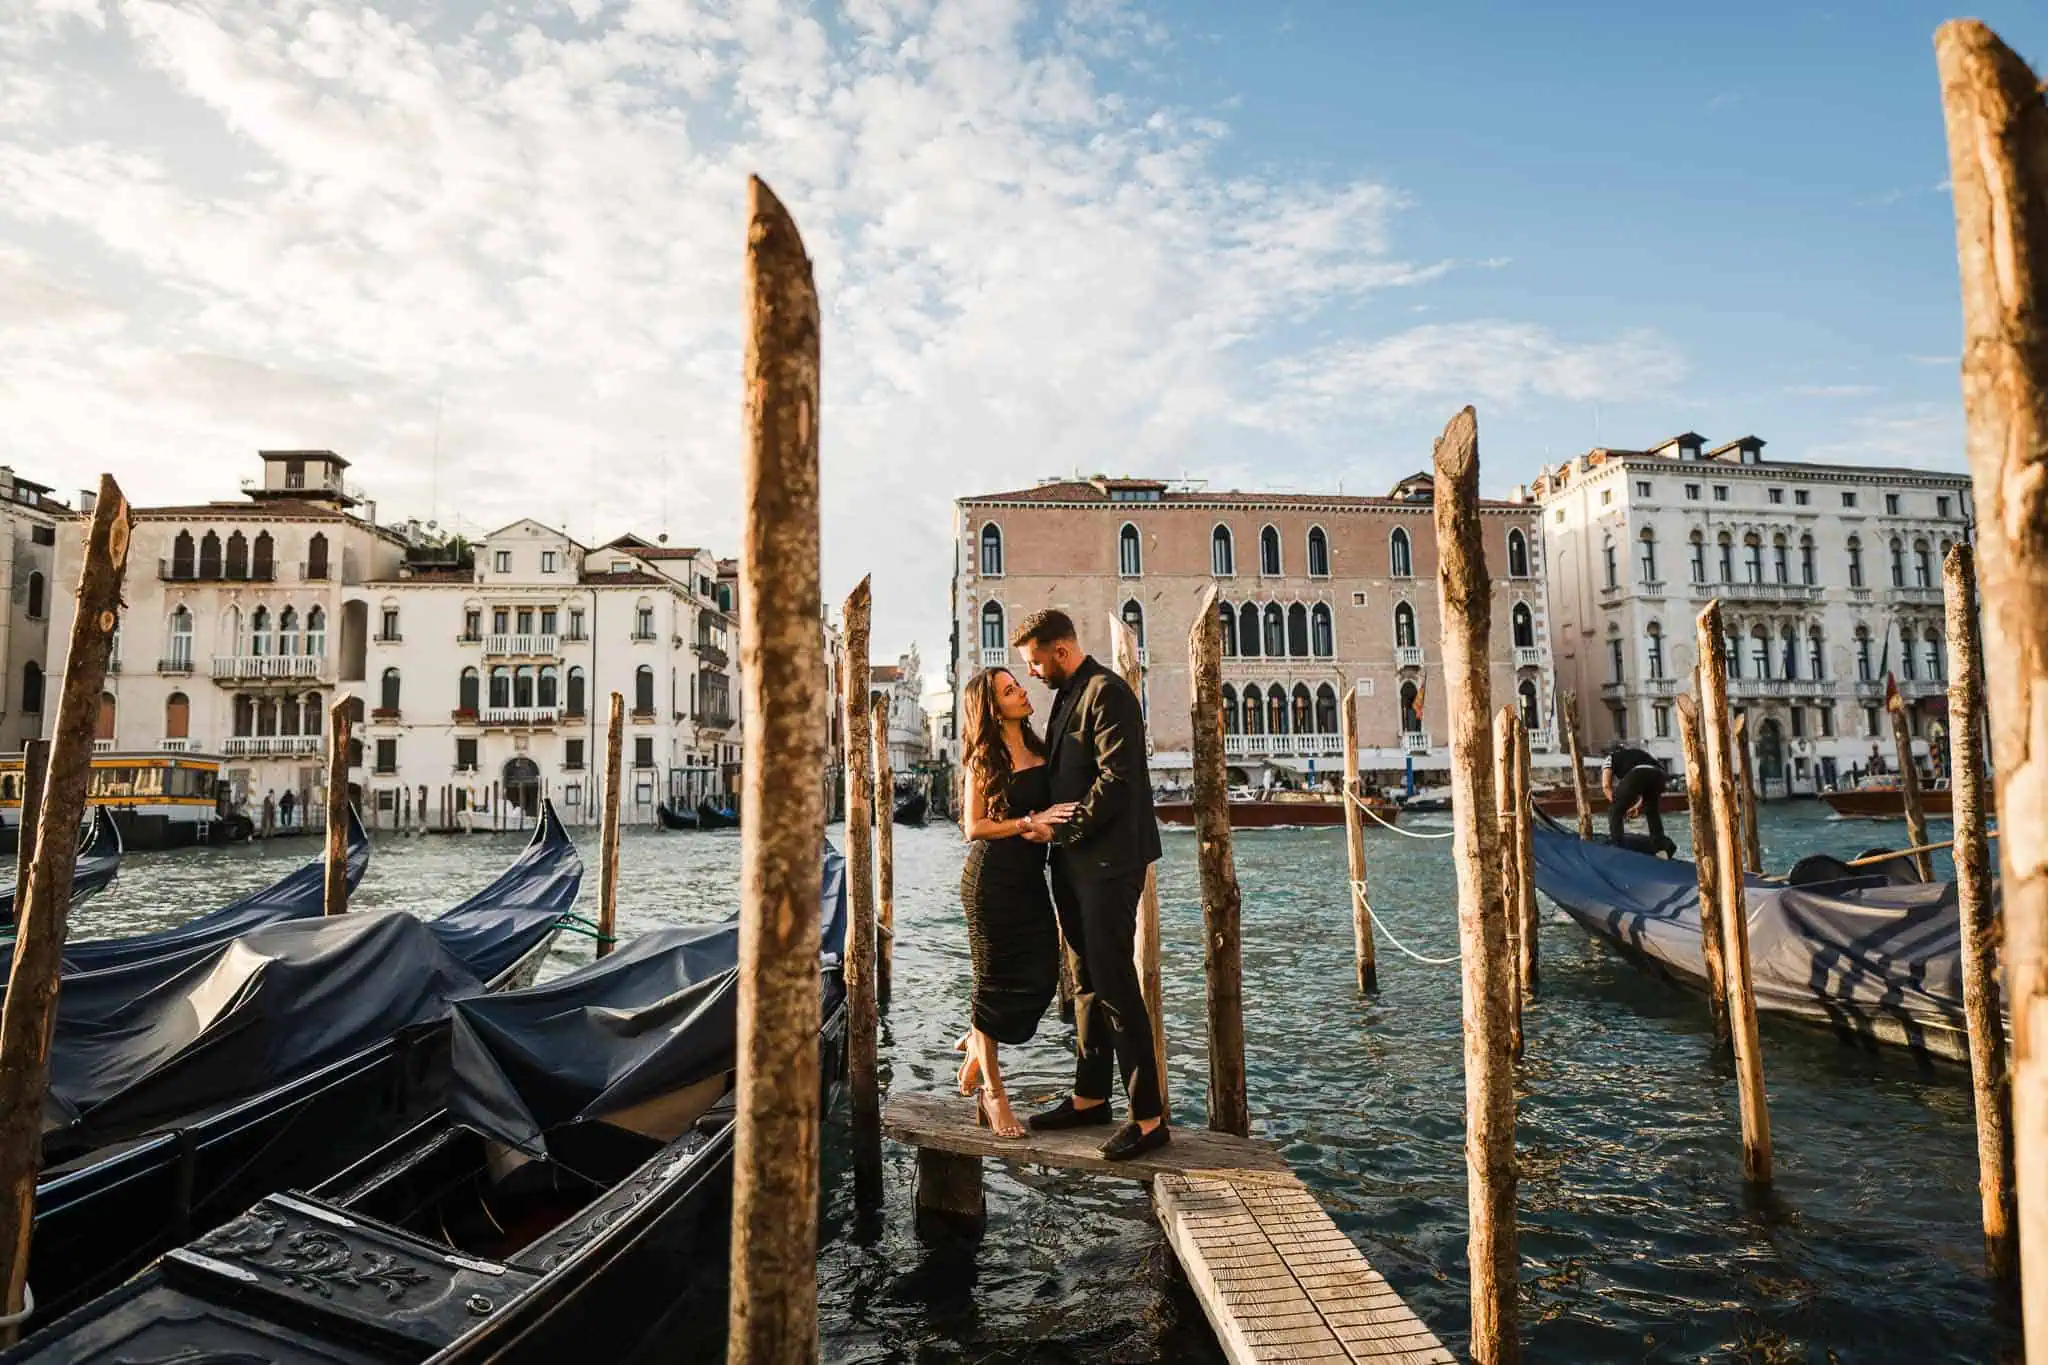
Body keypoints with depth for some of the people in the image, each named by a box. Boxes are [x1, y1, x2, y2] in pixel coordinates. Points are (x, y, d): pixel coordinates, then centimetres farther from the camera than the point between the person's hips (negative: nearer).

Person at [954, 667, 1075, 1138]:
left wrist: (1040, 827, -7)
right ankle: (992, 1090, 17)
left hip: (1030, 878, 6)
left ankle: (976, 1041, 27)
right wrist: (1028, 822, -17)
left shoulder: (1039, 750, 8)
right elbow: (974, 828, -9)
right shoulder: (985, 758, -7)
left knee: (1042, 975, 0)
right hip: (992, 878, -6)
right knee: (995, 979, 2)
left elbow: (1051, 807, 15)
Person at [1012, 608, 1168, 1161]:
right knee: (1087, 981, 15)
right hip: (1075, 861, 10)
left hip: (1108, 860, -10)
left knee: (1114, 982, -6)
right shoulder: (1068, 695, 17)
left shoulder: (1107, 692, -13)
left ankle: (1149, 1118, 2)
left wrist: (1061, 826, -15)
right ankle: (1090, 1096, 26)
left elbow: (1117, 779, -21)